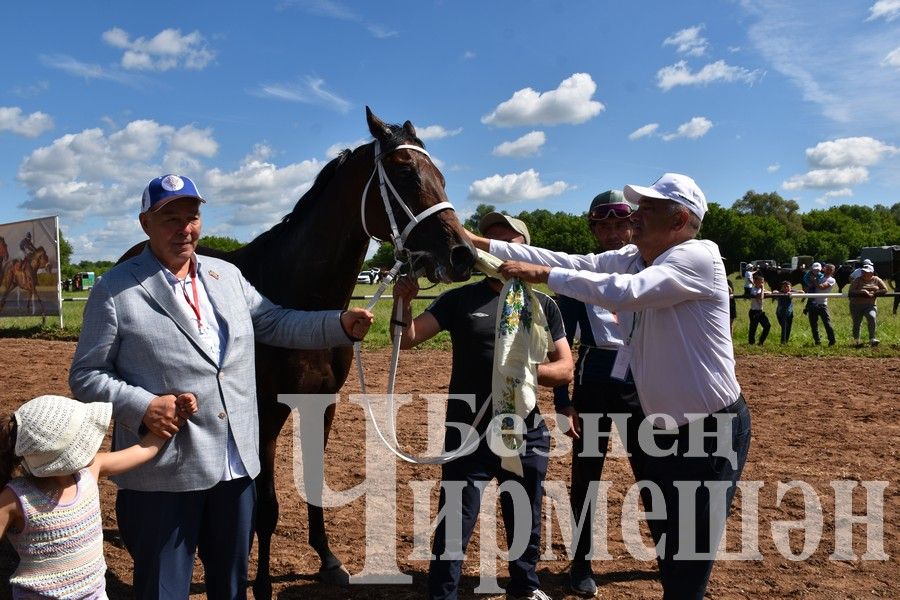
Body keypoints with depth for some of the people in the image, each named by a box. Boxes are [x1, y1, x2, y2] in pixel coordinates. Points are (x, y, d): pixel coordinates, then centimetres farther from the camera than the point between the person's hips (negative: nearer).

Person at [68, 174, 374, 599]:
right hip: (162, 474, -4)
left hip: (236, 465, 5)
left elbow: (276, 324, 12)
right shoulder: (115, 290, -6)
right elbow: (85, 376, -4)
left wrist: (341, 325, -3)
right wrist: (142, 405, -20)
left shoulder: (228, 275, 8)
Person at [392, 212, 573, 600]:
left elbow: (565, 369, 1)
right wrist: (403, 303, -30)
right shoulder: (460, 299, -3)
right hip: (468, 434, -2)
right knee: (454, 527, 2)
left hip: (526, 435, 3)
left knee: (526, 521, 20)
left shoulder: (543, 306, 2)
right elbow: (407, 339, -10)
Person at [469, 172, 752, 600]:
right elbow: (571, 263, -3)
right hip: (663, 428, 8)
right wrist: (483, 244, -8)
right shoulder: (632, 259, 4)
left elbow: (625, 291, -33)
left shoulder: (699, 257, -19)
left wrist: (544, 274, -27)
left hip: (713, 432, -8)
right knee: (665, 545, 21)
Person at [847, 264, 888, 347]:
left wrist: (873, 294, -9)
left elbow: (885, 290, 4)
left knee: (871, 317, -25)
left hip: (870, 305, 0)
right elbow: (851, 293, -11)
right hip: (856, 306, 0)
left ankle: (872, 339, -23)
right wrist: (863, 292, -22)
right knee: (856, 323, 1)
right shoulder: (857, 281, -2)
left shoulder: (876, 280, 6)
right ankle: (856, 341, 18)